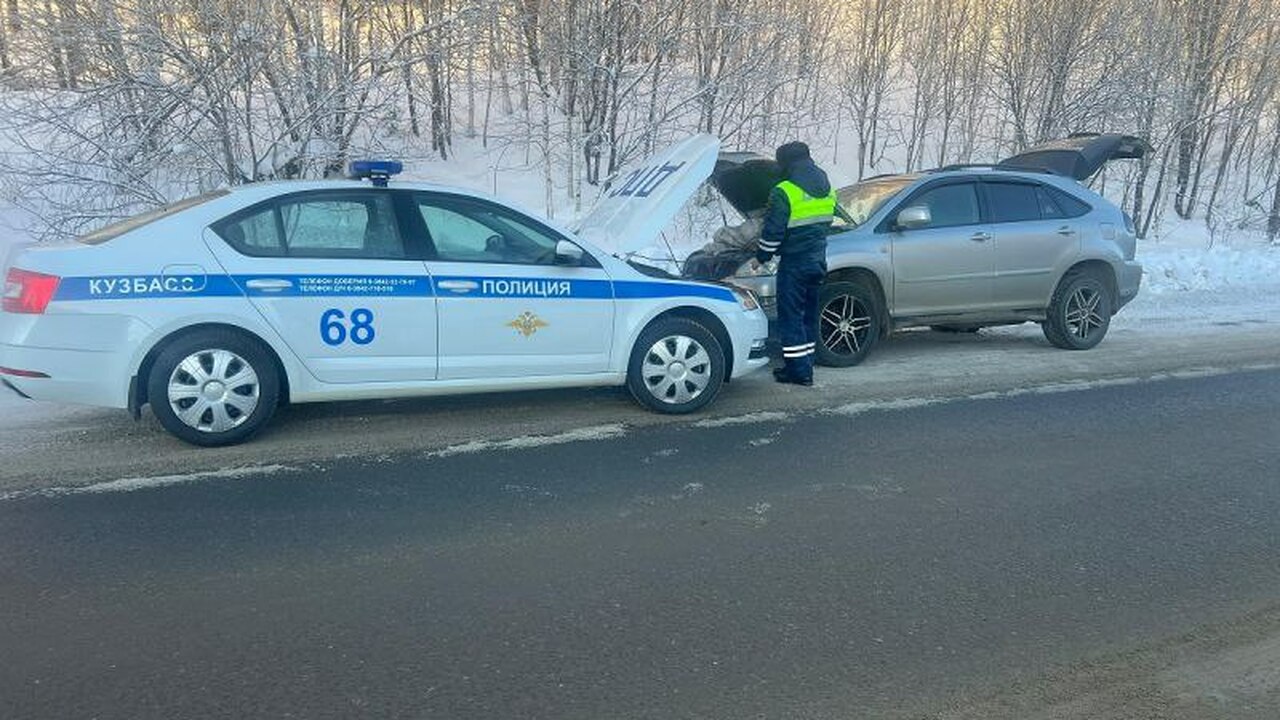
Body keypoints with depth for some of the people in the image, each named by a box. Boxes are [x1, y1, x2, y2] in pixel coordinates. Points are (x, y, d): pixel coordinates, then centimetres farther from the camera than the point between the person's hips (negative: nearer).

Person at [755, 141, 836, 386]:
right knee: (808, 315, 15)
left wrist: (762, 257, 0)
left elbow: (772, 232, -14)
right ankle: (805, 366, 22)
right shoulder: (827, 191, 10)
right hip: (818, 261, 8)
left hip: (794, 263, -8)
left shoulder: (784, 193, -14)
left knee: (791, 316, 0)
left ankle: (798, 370, 0)